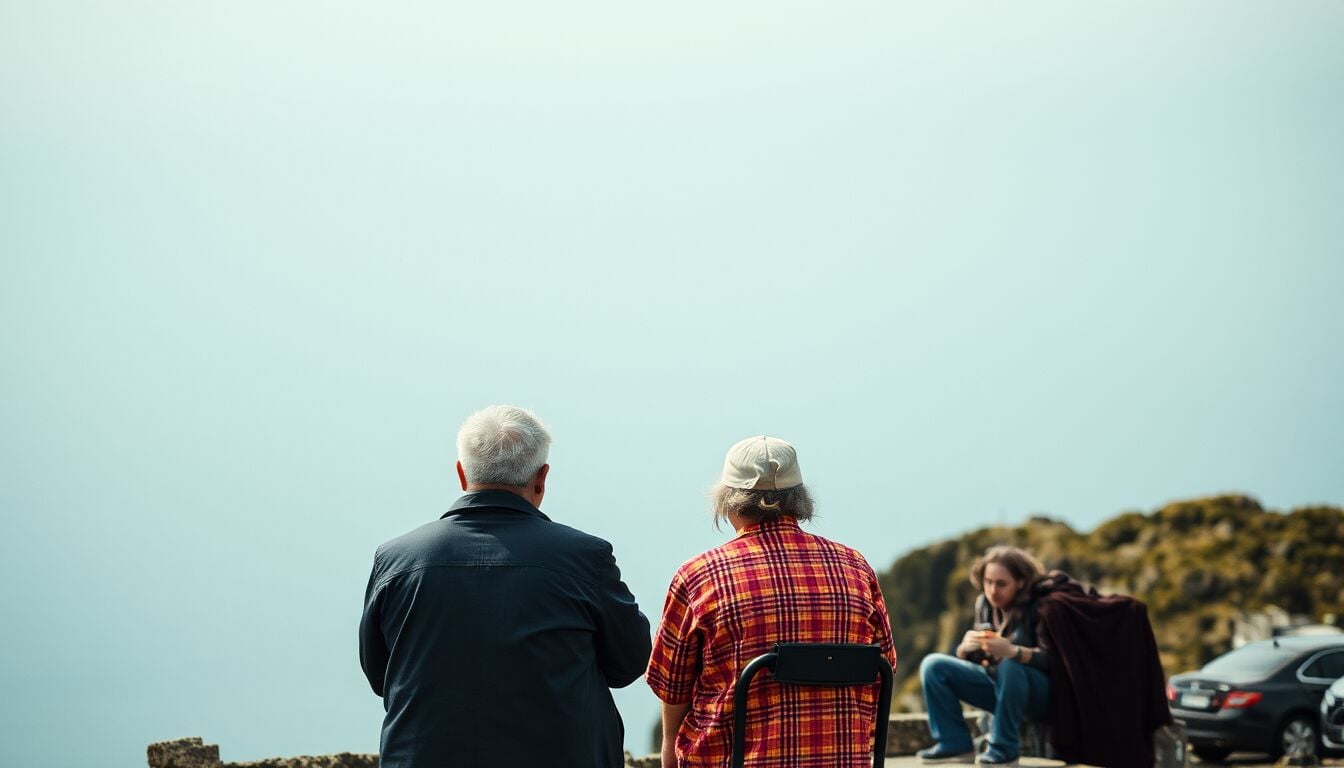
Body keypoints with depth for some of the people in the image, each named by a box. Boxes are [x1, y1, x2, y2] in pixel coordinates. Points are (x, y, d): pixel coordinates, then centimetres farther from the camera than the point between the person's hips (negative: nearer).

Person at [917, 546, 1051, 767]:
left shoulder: (1037, 606, -15)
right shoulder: (984, 604, 3)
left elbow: (1051, 659, -24)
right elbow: (973, 659, 8)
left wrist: (1013, 651, -41)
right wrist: (965, 648, -18)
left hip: (1040, 692, -6)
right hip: (997, 684, 6)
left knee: (1010, 666, -38)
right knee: (933, 665, -5)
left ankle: (1004, 749, -24)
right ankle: (955, 743, -8)